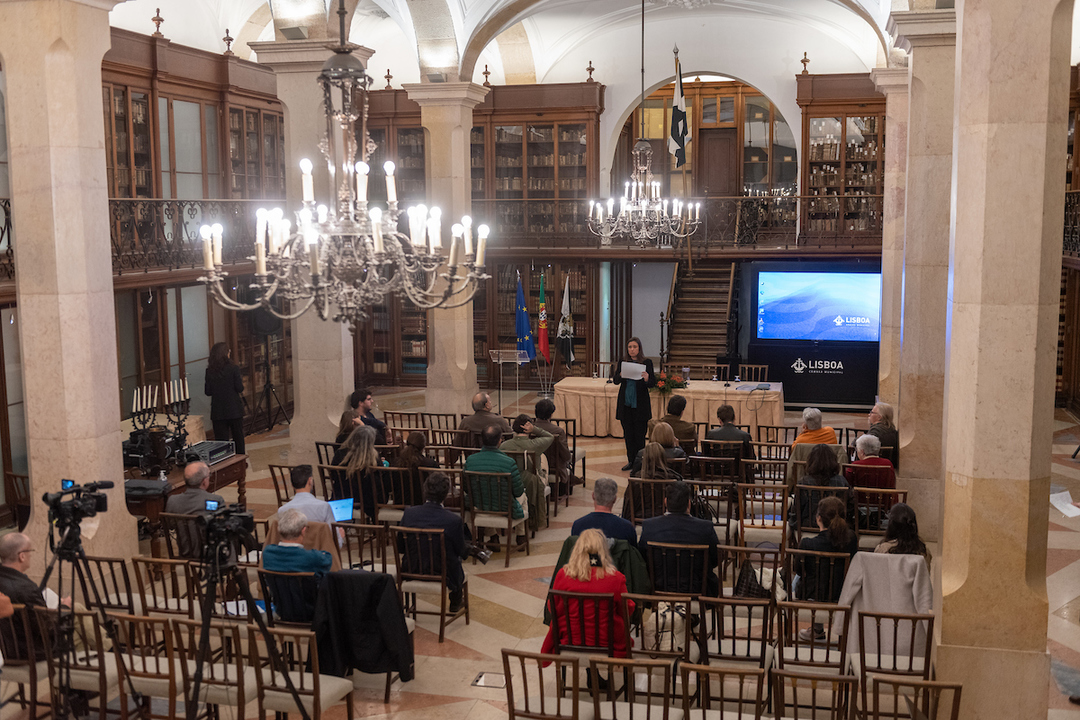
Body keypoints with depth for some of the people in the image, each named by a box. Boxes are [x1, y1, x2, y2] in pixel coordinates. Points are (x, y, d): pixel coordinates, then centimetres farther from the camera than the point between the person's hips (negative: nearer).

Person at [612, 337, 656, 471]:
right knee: (628, 434, 9)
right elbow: (615, 381, 2)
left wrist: (647, 379, -27)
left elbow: (653, 383, -5)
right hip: (625, 403, 3)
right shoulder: (622, 362, 6)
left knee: (639, 435, 0)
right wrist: (620, 375, -20)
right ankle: (631, 461, 19)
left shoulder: (647, 362, -3)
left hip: (640, 404, -3)